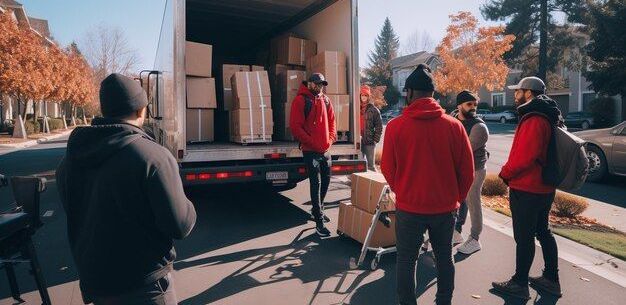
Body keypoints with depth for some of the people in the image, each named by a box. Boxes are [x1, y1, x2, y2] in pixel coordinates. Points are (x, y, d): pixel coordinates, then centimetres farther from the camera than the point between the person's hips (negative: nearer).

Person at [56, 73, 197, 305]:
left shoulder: (70, 159, -2)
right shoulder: (152, 156, -24)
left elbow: (74, 214, 11)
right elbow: (180, 225, -21)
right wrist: (186, 206, -2)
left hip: (92, 280, 7)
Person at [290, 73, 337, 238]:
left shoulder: (325, 100, 10)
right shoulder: (300, 100, -9)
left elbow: (331, 120, 16)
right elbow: (295, 127, -15)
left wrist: (330, 139, 1)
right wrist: (313, 143, -15)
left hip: (325, 149, 7)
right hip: (310, 150, -7)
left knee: (326, 180, 16)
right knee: (316, 184, -4)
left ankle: (317, 210, 36)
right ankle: (319, 222, 2)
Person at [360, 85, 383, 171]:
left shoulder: (374, 110, -2)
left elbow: (379, 127, -3)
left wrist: (375, 140, -9)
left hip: (369, 142, -3)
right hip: (358, 142, 3)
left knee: (371, 166, 3)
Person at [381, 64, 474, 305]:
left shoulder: (395, 126, -13)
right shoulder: (454, 125, -7)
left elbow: (388, 168, -4)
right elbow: (467, 169, -2)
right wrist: (456, 198, 13)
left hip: (409, 207, -2)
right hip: (446, 207, 3)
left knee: (406, 260, 13)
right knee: (444, 257, 20)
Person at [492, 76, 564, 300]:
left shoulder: (533, 120, -20)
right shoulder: (547, 117, 11)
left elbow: (524, 157, -27)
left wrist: (505, 173, -10)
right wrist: (510, 172, 15)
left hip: (526, 190, -10)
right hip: (543, 187, 10)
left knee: (524, 238, 0)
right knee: (543, 232, 19)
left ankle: (520, 284, 12)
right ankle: (551, 279, 31)